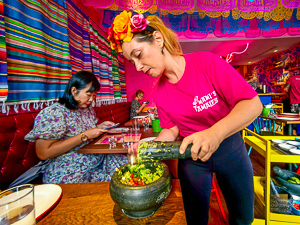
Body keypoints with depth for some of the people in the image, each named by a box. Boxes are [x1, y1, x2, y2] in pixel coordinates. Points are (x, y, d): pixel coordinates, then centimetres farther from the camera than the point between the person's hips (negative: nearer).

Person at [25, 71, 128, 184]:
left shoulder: (88, 109, 7)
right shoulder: (53, 113, -15)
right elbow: (43, 153, -19)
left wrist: (101, 126, 2)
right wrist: (84, 136, -22)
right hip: (71, 173, -7)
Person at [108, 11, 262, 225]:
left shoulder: (206, 62, -20)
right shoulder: (159, 91, -7)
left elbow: (253, 103, -24)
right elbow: (171, 130, -3)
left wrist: (216, 132, -40)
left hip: (229, 148, -1)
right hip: (191, 155, 2)